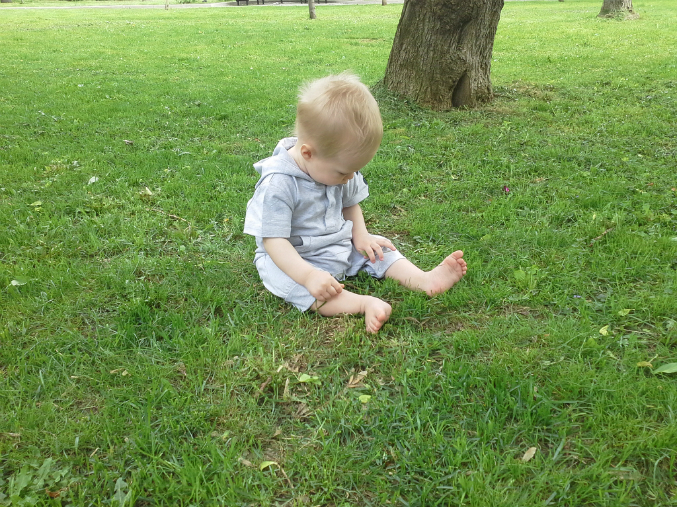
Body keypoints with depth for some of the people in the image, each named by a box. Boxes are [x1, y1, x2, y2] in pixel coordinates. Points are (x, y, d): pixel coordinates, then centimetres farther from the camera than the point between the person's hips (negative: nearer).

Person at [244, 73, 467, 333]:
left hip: (341, 247, 7)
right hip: (295, 260, -7)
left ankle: (425, 280, -11)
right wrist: (308, 275, -40)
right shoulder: (278, 184, -29)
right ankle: (364, 304, -47)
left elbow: (350, 204, 11)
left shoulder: (339, 167, -5)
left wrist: (361, 237, -6)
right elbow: (274, 240, -29)